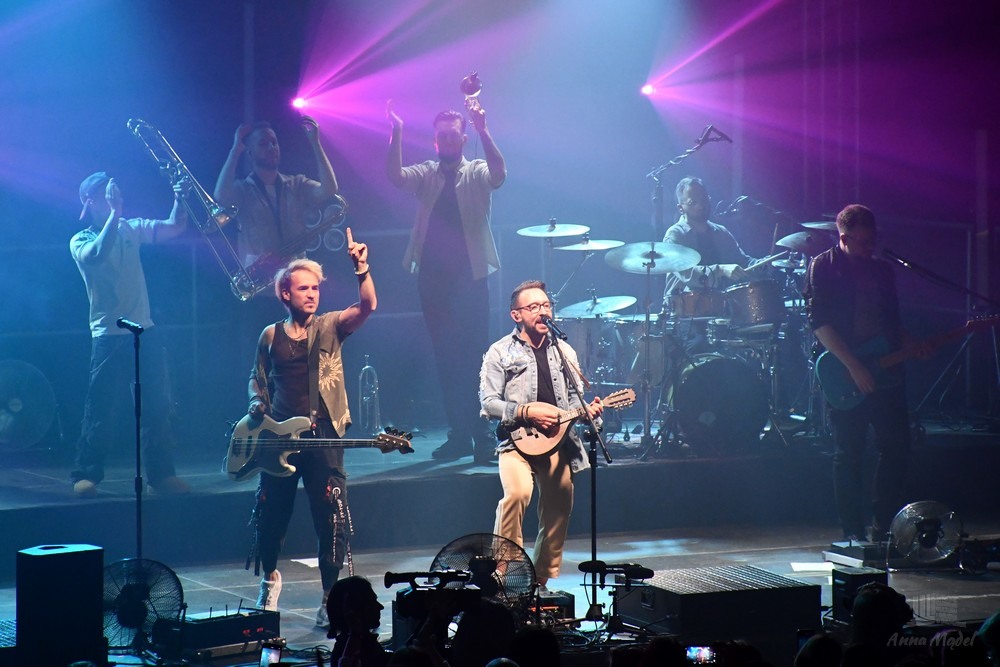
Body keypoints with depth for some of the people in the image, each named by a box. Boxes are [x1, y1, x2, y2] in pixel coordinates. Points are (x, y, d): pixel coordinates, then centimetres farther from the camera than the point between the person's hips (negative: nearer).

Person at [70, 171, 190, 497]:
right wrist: (115, 213, -26)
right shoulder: (80, 241, -4)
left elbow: (174, 227, 10)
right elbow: (98, 255, -26)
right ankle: (86, 475, 2)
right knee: (102, 410, -6)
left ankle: (161, 473, 11)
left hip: (144, 331, 5)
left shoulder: (131, 229, 10)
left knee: (157, 407, 5)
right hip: (109, 336, -5)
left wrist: (179, 199, -8)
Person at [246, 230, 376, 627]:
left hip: (323, 437, -2)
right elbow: (257, 380, 21)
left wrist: (361, 268, -28)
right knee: (270, 516, 9)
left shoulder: (330, 327, 3)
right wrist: (258, 403, 1)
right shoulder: (271, 336, 9)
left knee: (332, 520, -7)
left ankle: (331, 599, 3)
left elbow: (367, 306, -14)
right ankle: (271, 577, 37)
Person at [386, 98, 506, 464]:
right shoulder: (427, 174, 11)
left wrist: (483, 130, -31)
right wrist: (397, 132, -20)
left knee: (474, 357, -8)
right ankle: (458, 435, 11)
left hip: (469, 279, -3)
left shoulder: (477, 173, 4)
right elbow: (395, 176, -8)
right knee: (446, 359, 5)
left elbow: (499, 173, -19)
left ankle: (483, 437, -9)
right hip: (433, 279, 3)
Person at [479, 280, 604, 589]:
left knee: (559, 511, 7)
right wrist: (525, 412, -17)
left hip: (558, 440, 5)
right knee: (517, 493, -29)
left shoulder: (564, 351, 15)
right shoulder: (500, 352, 0)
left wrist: (588, 409, -3)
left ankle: (542, 580, 24)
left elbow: (575, 397, 19)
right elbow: (488, 403, -5)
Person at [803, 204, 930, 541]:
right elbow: (819, 323, -11)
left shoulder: (882, 270, 16)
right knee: (849, 455, -2)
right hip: (845, 375, -6)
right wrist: (853, 367, -18)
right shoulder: (824, 267, -3)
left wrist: (913, 345, 1)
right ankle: (854, 532, 4)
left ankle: (884, 526, 12)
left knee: (897, 447, 1)